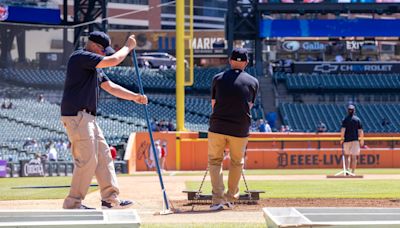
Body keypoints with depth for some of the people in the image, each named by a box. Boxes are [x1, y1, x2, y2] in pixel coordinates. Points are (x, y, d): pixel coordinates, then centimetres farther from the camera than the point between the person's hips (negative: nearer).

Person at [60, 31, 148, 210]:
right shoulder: (80, 57, -11)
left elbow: (110, 87, 21)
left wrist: (134, 97, 12)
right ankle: (73, 203, -5)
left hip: (87, 117, 11)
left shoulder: (94, 67, 21)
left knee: (103, 155, 11)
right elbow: (112, 61, -18)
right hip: (76, 116, -11)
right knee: (87, 160, -11)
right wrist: (128, 46, -2)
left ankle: (110, 198, 15)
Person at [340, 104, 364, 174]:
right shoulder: (357, 119, 3)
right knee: (354, 156, 1)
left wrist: (341, 139, -5)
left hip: (347, 140, 0)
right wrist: (362, 140, 7)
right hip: (355, 140, 0)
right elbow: (360, 131, 1)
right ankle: (353, 172, -2)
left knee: (346, 155, 11)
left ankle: (347, 169, -3)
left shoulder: (345, 119, -1)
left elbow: (343, 130, -10)